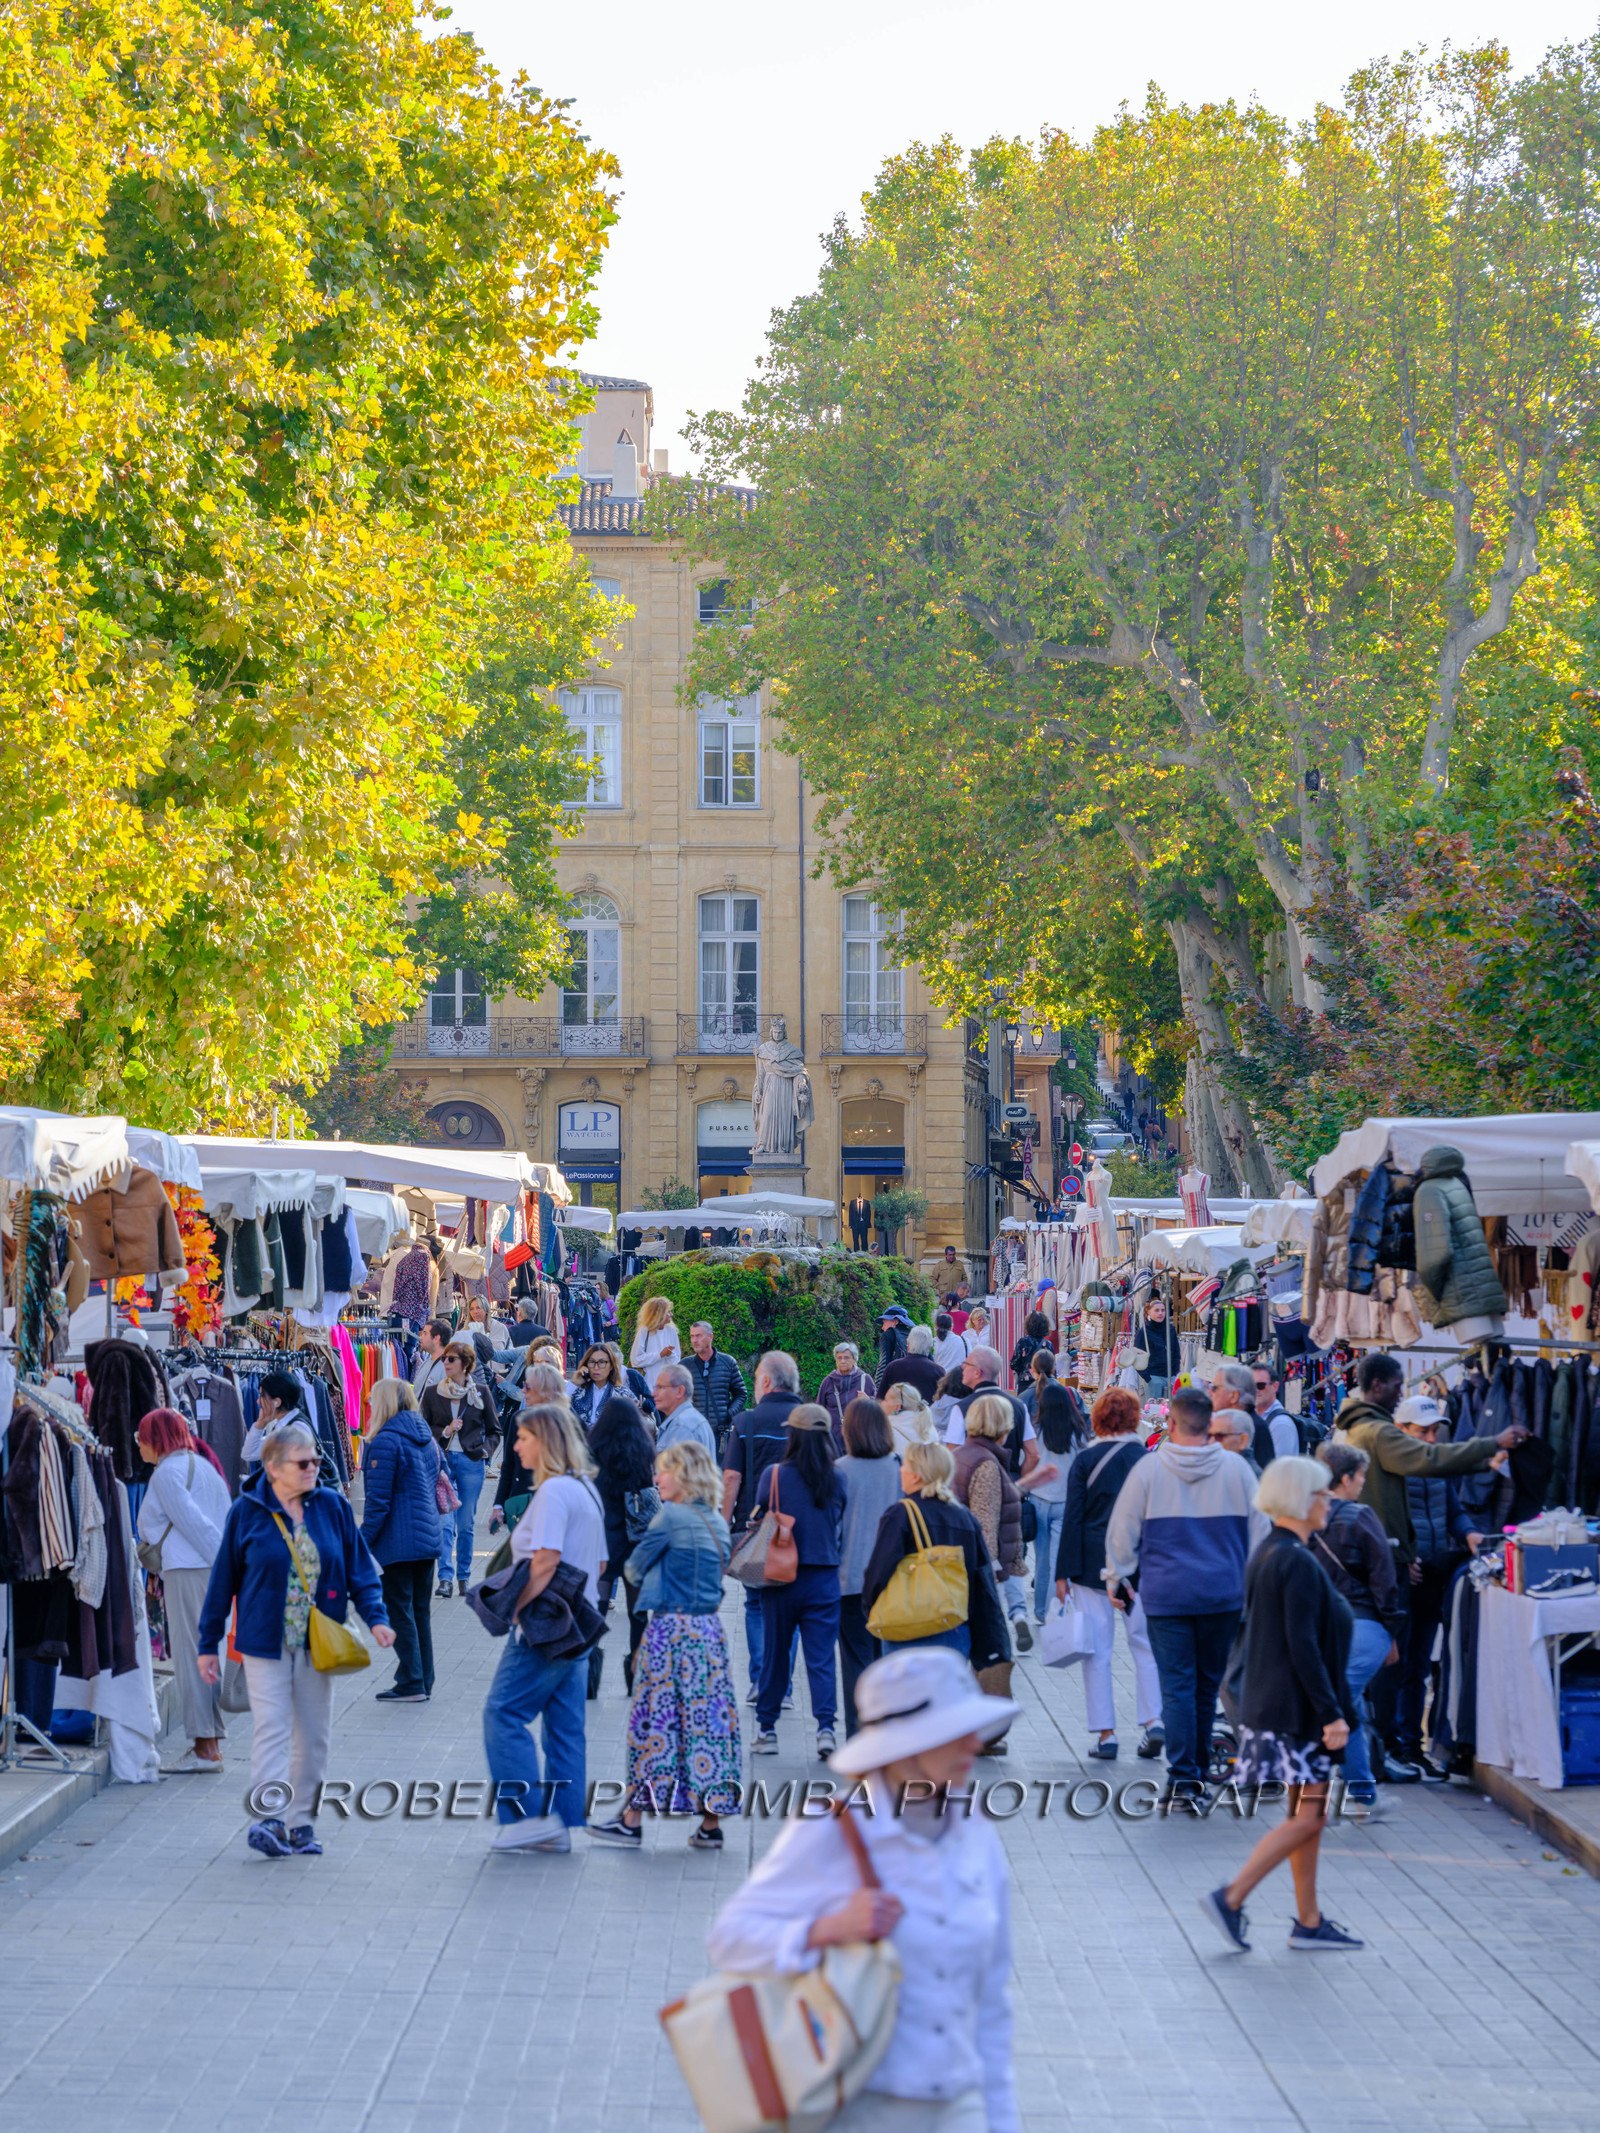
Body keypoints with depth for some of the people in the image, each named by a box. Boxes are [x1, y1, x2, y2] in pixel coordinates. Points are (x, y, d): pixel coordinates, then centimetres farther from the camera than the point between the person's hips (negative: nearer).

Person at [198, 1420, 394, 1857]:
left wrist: (375, 1616, -7)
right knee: (272, 1727, -12)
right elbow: (223, 1579, 1)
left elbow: (359, 1568, 8)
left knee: (313, 1734, 7)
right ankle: (268, 1819, -17)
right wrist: (209, 1644, 3)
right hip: (265, 1640, -3)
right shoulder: (247, 1512, -4)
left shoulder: (332, 1507, 3)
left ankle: (302, 1822, 16)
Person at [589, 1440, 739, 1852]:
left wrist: (637, 1575, 16)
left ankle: (632, 1820, 4)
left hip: (670, 1628, -7)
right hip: (709, 1630, 7)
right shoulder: (718, 1522, 11)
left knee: (654, 1719, -1)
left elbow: (634, 1569, -4)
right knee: (708, 1717, 7)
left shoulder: (670, 1517, -11)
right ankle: (711, 1824, 7)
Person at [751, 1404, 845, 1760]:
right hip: (824, 1580, 1)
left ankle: (766, 1730, 20)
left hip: (782, 1578, -1)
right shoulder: (836, 1480, -5)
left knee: (775, 1655, 12)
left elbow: (759, 1521, 0)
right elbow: (839, 1524, 6)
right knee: (821, 1659, 2)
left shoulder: (773, 1475, -9)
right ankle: (825, 1727, -11)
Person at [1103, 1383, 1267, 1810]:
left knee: (1177, 1686, -1)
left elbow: (1121, 1530, 2)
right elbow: (1259, 1531, 7)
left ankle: (1183, 1779, -9)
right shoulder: (1236, 1469, -1)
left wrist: (1116, 1578, 17)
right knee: (1208, 1685, 14)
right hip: (1223, 1594, 2)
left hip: (1166, 1595, -2)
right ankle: (1198, 1772, 24)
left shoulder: (1148, 1469, -5)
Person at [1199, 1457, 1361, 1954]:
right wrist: (1332, 1713, -21)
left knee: (1307, 1814, 14)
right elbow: (1304, 1646, -23)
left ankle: (1309, 1921, 18)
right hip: (1298, 1708, -10)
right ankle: (1231, 1898, -9)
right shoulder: (1298, 1563, -19)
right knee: (1308, 1816, -6)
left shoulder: (1267, 1554, 11)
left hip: (1271, 1703, 10)